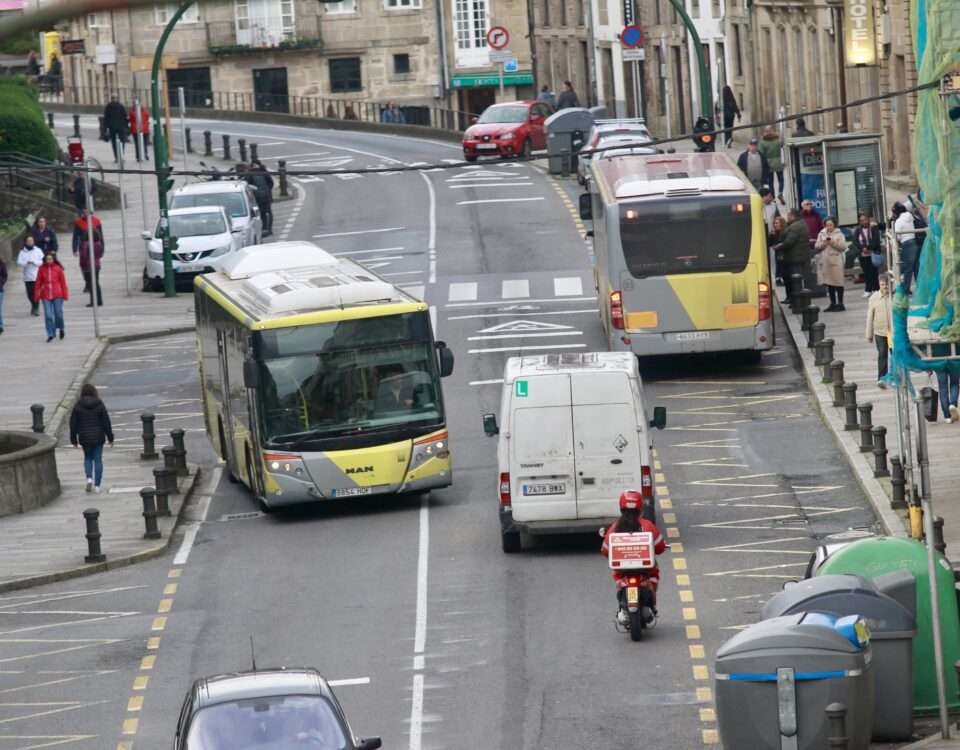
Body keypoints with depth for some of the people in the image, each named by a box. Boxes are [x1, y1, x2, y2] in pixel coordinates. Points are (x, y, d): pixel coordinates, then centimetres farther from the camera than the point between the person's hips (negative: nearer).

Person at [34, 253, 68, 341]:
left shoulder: (58, 268, -1)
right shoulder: (42, 269, 2)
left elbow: (63, 282, 2)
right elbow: (38, 283, 6)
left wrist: (65, 294, -1)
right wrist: (36, 296, 4)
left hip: (57, 295, -1)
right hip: (46, 296, 1)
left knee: (58, 313, 3)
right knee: (48, 315, -3)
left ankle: (61, 328, 31)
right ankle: (50, 334, 5)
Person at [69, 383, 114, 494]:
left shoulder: (78, 406, -6)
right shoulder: (100, 405, -7)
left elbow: (73, 424, -1)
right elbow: (106, 422, -3)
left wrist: (74, 440, 8)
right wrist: (110, 438, 5)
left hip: (85, 438, 0)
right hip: (98, 438, 0)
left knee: (88, 458, 18)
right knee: (98, 460, 7)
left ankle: (89, 478, -5)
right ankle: (97, 485, 6)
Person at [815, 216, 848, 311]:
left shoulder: (839, 234, 1)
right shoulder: (821, 234, 11)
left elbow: (843, 246, -7)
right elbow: (816, 247, 8)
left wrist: (833, 243, -16)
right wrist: (823, 244, -10)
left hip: (836, 261, -4)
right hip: (825, 262, 4)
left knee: (838, 282, -4)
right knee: (829, 283, 6)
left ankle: (840, 303, 0)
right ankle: (833, 303, 13)